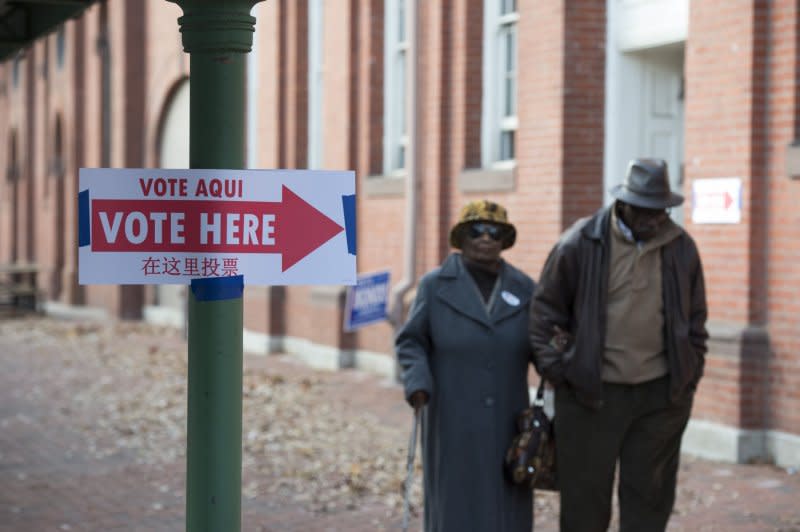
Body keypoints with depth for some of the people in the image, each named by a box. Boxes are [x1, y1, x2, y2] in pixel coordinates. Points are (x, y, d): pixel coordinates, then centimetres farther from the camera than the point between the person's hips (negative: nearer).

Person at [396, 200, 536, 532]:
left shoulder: (523, 289, 3)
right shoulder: (436, 285, -4)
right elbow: (411, 342, -3)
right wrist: (417, 384, -21)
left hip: (504, 423, 3)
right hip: (453, 422, -3)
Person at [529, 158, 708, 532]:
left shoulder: (681, 248, 5)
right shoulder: (579, 244, -5)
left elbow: (695, 318, 15)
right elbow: (546, 309, 1)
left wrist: (690, 375, 8)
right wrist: (554, 371, -4)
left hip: (660, 395, 3)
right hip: (591, 393, -3)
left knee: (649, 498, 7)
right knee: (585, 495, 4)